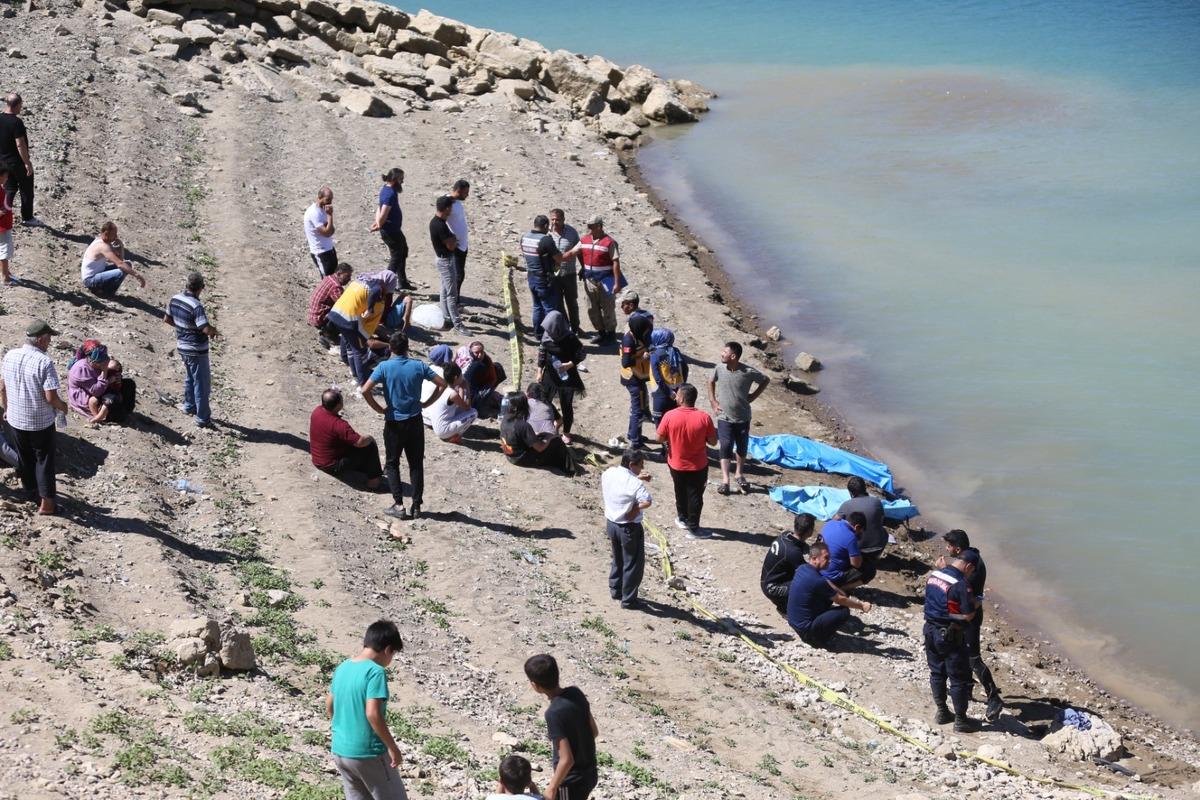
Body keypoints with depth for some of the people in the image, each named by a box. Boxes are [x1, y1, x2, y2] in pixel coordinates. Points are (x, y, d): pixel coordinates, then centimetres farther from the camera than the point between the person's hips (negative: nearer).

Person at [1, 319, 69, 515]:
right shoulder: (44, 362, -24)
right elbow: (51, 397, -24)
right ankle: (46, 502, 13)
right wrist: (63, 407, -4)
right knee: (44, 460, 9)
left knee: (24, 457, 23)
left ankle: (31, 489, 41)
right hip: (41, 422, -5)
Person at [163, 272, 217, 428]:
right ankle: (203, 419, 9)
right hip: (197, 350, -8)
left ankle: (189, 406, 43)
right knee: (202, 384, 3)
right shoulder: (196, 306, -28)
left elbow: (167, 319, 10)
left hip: (182, 347, 8)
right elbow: (206, 329, -32)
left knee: (189, 377, 28)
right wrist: (213, 330, -11)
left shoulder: (175, 299, -3)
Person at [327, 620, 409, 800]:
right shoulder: (376, 671, -17)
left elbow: (329, 706, 16)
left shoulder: (342, 667, 7)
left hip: (339, 751, 8)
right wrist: (392, 747, -17)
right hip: (368, 753, -8)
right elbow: (372, 714, -25)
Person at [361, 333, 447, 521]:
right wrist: (426, 403, 5)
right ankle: (416, 506, 10)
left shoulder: (384, 367, -9)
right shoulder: (418, 366, -3)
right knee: (416, 464, 11)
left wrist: (379, 409, -6)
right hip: (415, 421, 2)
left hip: (394, 422, -2)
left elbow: (365, 390, -18)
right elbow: (442, 384, -1)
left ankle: (399, 505, 1)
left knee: (391, 464, 10)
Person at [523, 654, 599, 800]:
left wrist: (552, 788, -14)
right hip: (589, 774, 8)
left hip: (572, 781, -8)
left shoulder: (554, 713, -28)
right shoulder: (575, 693, -5)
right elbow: (594, 731, 7)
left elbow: (567, 760, -26)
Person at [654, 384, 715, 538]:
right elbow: (713, 441, -11)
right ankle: (693, 528, 20)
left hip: (676, 464, 2)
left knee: (680, 492, 24)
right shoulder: (704, 418, -20)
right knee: (695, 496, 13)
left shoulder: (669, 416, -19)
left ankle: (683, 519, 41)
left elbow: (660, 438, -8)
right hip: (698, 466, -1)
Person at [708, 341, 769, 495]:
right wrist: (713, 402, 4)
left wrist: (753, 396, -2)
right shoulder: (719, 368, -9)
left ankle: (739, 474, 33)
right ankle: (725, 480, -1)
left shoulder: (748, 372, -17)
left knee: (742, 447, 13)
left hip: (743, 418, 0)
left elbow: (766, 380, 1)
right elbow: (711, 382, 11)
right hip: (724, 417, 0)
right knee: (726, 447, -4)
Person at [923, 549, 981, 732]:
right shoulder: (961, 584, -21)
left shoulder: (933, 575, 2)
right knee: (959, 679, 5)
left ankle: (942, 712, 31)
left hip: (931, 631, 7)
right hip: (950, 637, -7)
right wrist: (974, 603, 0)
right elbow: (968, 615, -20)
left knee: (937, 673, 20)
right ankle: (960, 721, 12)